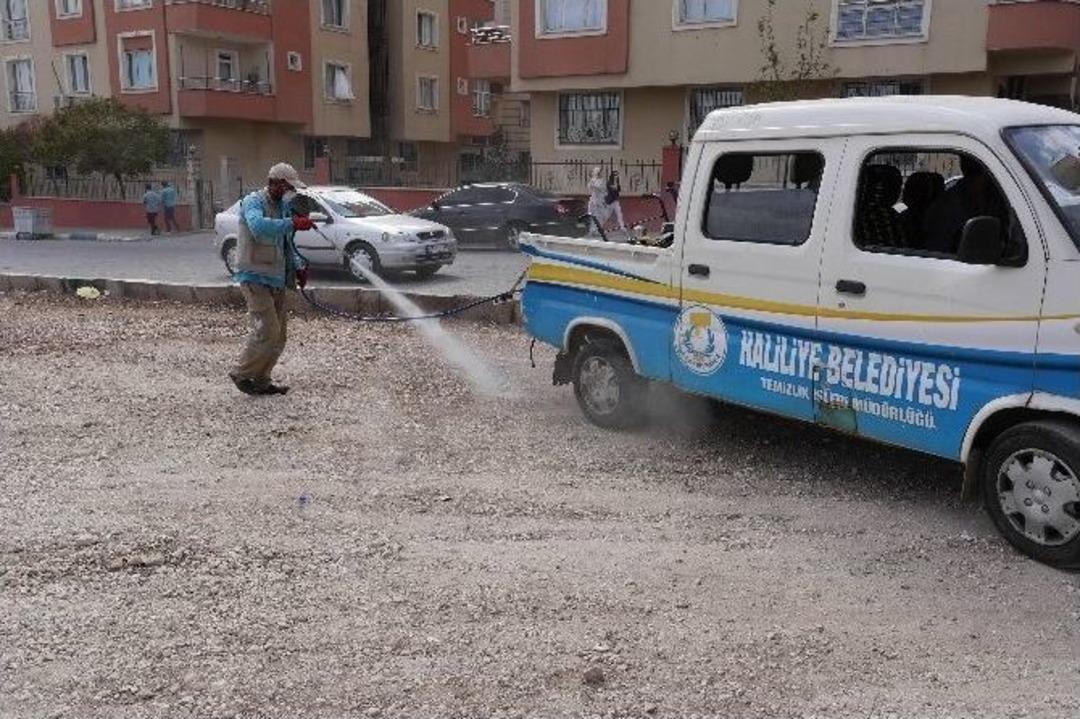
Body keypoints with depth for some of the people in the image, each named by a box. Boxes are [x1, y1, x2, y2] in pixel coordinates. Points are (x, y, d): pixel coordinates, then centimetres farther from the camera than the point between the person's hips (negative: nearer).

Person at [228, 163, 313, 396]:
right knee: (266, 330, -14)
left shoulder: (283, 206, 15)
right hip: (255, 277, -9)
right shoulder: (253, 202, -10)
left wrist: (298, 267, 9)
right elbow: (258, 226, -33)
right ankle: (241, 373, 2)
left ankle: (261, 380, 20)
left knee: (278, 336, 9)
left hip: (276, 279, 9)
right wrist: (292, 223, -36)